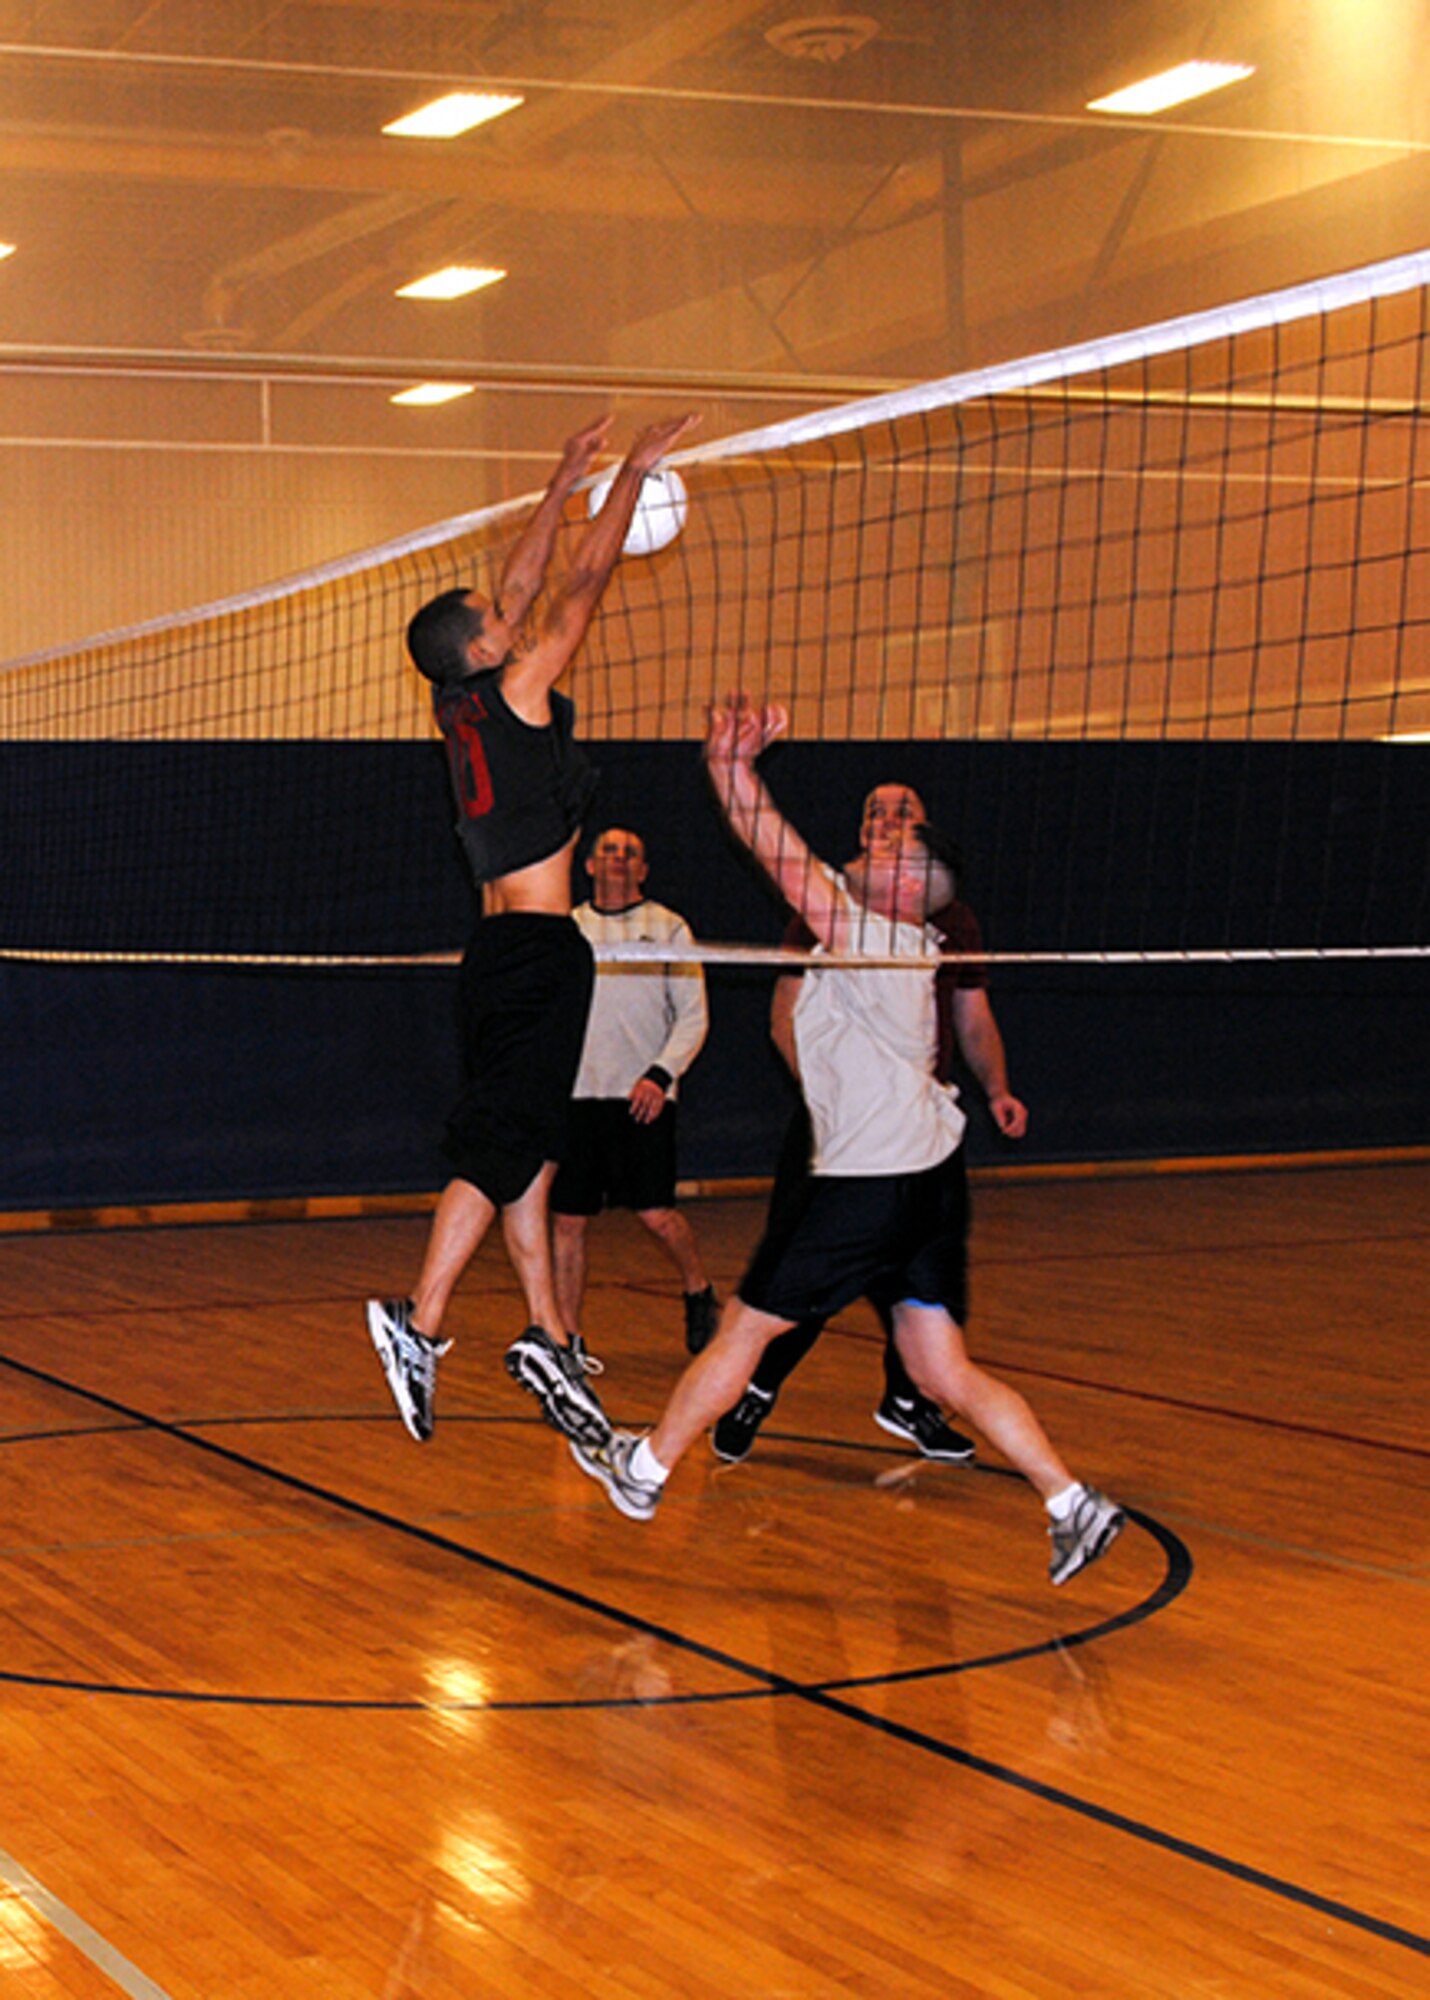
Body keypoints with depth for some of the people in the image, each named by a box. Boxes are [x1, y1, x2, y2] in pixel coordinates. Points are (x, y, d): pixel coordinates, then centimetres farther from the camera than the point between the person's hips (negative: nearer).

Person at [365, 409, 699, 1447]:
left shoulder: (460, 704, 10)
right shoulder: (516, 690, -8)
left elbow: (525, 586, 20)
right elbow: (583, 583, -5)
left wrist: (565, 482, 24)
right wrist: (633, 473, 2)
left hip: (502, 951, 9)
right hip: (538, 948, -9)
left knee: (525, 1145, 7)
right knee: (501, 1145, -9)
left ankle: (547, 1335, 9)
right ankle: (421, 1321, -14)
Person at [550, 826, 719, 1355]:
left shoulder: (668, 929, 4)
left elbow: (693, 1015, 1)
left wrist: (661, 1075, -12)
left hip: (642, 1097, -3)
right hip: (576, 1093, 3)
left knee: (656, 1213, -9)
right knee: (566, 1220, 1)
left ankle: (699, 1292, 19)